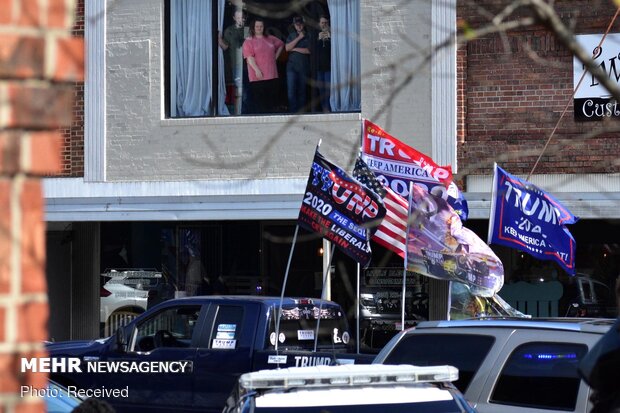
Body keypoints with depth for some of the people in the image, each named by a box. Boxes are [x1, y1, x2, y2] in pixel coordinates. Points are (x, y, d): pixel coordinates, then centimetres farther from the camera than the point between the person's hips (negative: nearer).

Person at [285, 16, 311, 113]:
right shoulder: (291, 36, 13)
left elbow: (309, 50, -7)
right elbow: (287, 48, -1)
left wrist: (295, 49, -5)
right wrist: (299, 38, -5)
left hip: (304, 67, -2)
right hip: (292, 66, 2)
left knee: (302, 91, 1)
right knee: (291, 90, -7)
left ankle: (301, 112, 6)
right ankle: (293, 111, -6)